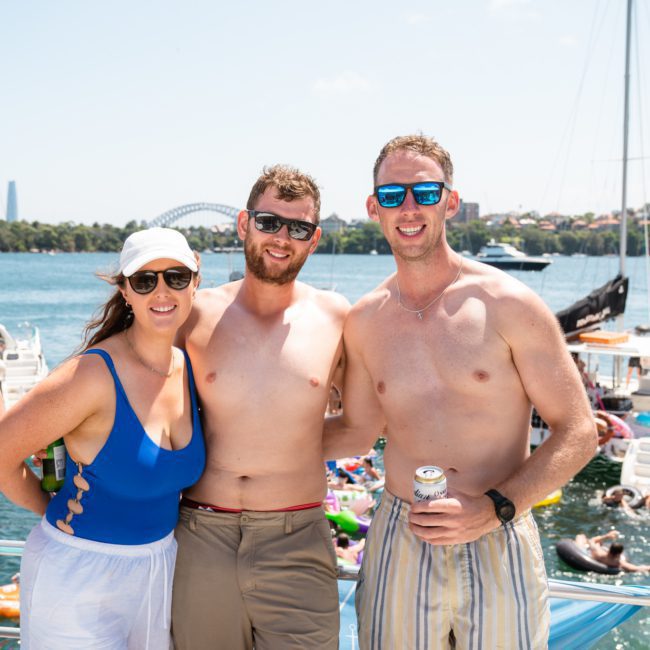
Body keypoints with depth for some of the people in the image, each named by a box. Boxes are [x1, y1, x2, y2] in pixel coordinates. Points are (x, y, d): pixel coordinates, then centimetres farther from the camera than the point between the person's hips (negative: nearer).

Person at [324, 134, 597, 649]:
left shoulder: (509, 305, -9)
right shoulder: (365, 322, 2)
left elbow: (578, 433, -6)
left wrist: (496, 508, -17)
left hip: (498, 548, -2)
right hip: (400, 546, 3)